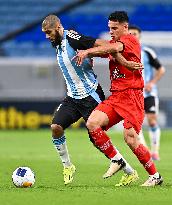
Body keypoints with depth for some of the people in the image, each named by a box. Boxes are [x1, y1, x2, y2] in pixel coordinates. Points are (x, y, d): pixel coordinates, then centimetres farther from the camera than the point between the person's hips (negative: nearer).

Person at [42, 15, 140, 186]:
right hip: (73, 97, 8)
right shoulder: (57, 44, 10)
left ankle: (130, 173, 7)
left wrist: (124, 62, -23)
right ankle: (67, 166, 7)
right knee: (56, 127, -10)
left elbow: (103, 44, -22)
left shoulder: (71, 38, -17)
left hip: (90, 96, -8)